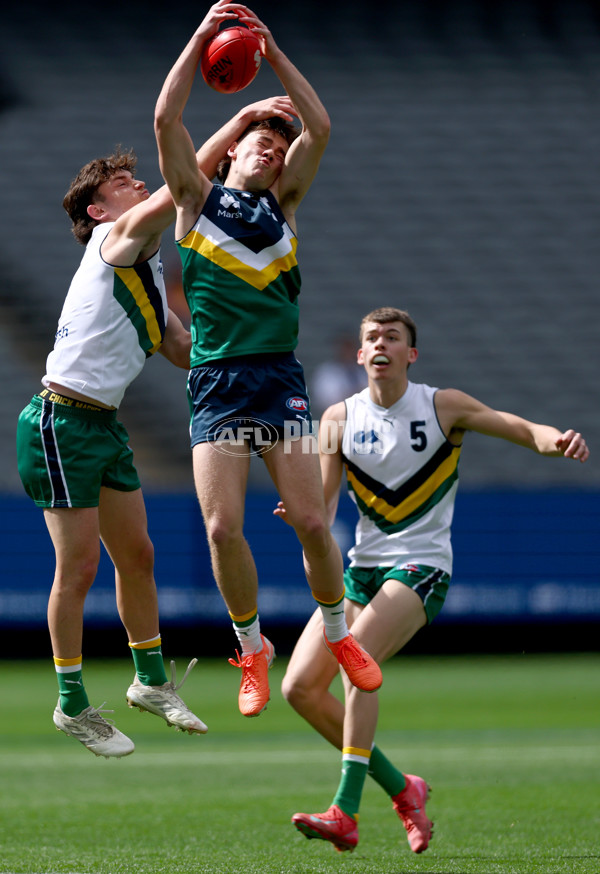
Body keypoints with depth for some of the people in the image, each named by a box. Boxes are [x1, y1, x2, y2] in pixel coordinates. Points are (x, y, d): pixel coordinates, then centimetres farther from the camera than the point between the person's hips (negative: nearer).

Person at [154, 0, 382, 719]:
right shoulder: (198, 198, 10)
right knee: (222, 527, -11)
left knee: (310, 519, -7)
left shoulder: (283, 203, 16)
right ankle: (252, 648, 9)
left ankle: (339, 635, 14)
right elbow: (166, 119, -2)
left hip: (279, 376, 2)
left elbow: (319, 128, 5)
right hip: (215, 381, -1)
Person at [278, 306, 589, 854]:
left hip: (422, 567, -5)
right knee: (301, 687, -7)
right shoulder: (340, 418, 5)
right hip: (363, 566, 5)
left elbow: (523, 429, -5)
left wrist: (557, 440, -28)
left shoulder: (443, 407, -2)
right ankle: (401, 790, 10)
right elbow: (323, 504, -1)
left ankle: (345, 813, -33)